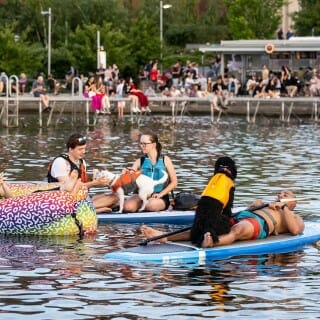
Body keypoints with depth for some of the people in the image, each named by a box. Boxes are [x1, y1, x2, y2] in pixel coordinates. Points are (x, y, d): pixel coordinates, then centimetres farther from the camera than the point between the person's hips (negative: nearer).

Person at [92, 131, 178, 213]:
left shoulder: (165, 160, 3)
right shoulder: (140, 162, 7)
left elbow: (174, 182, 3)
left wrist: (160, 194, -9)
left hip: (160, 198, 0)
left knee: (152, 205, -36)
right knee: (128, 206, -32)